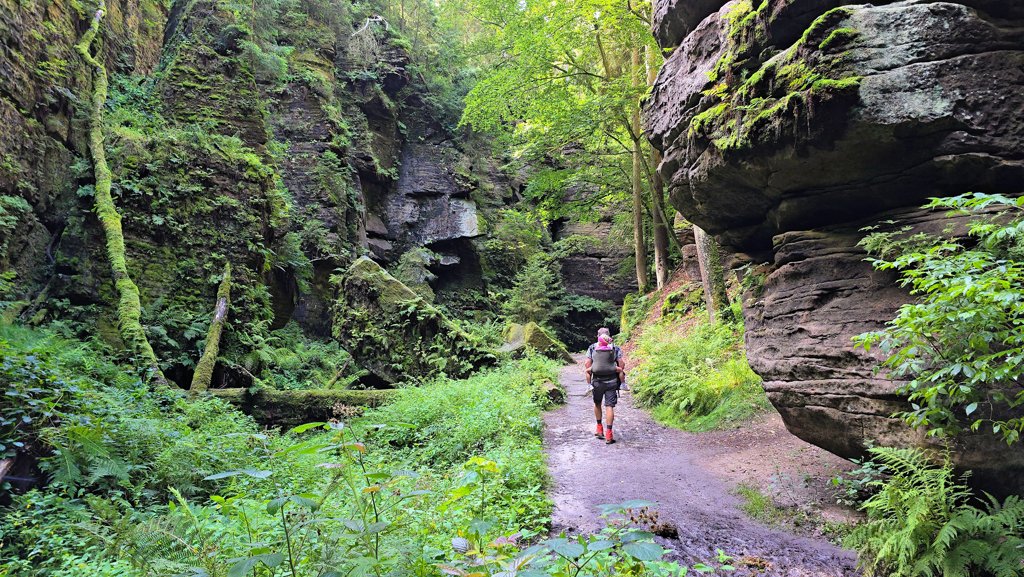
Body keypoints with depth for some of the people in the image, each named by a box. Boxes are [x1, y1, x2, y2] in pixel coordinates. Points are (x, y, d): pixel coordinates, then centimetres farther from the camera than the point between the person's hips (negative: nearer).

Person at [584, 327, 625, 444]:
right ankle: (608, 434, -7)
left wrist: (588, 379, 5)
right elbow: (622, 364, -5)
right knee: (609, 406, -2)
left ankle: (599, 428, 29)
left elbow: (587, 364, -2)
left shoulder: (592, 348, 1)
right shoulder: (616, 348, 0)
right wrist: (622, 376, 7)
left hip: (597, 381, 1)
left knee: (597, 404, 22)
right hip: (611, 381, -1)